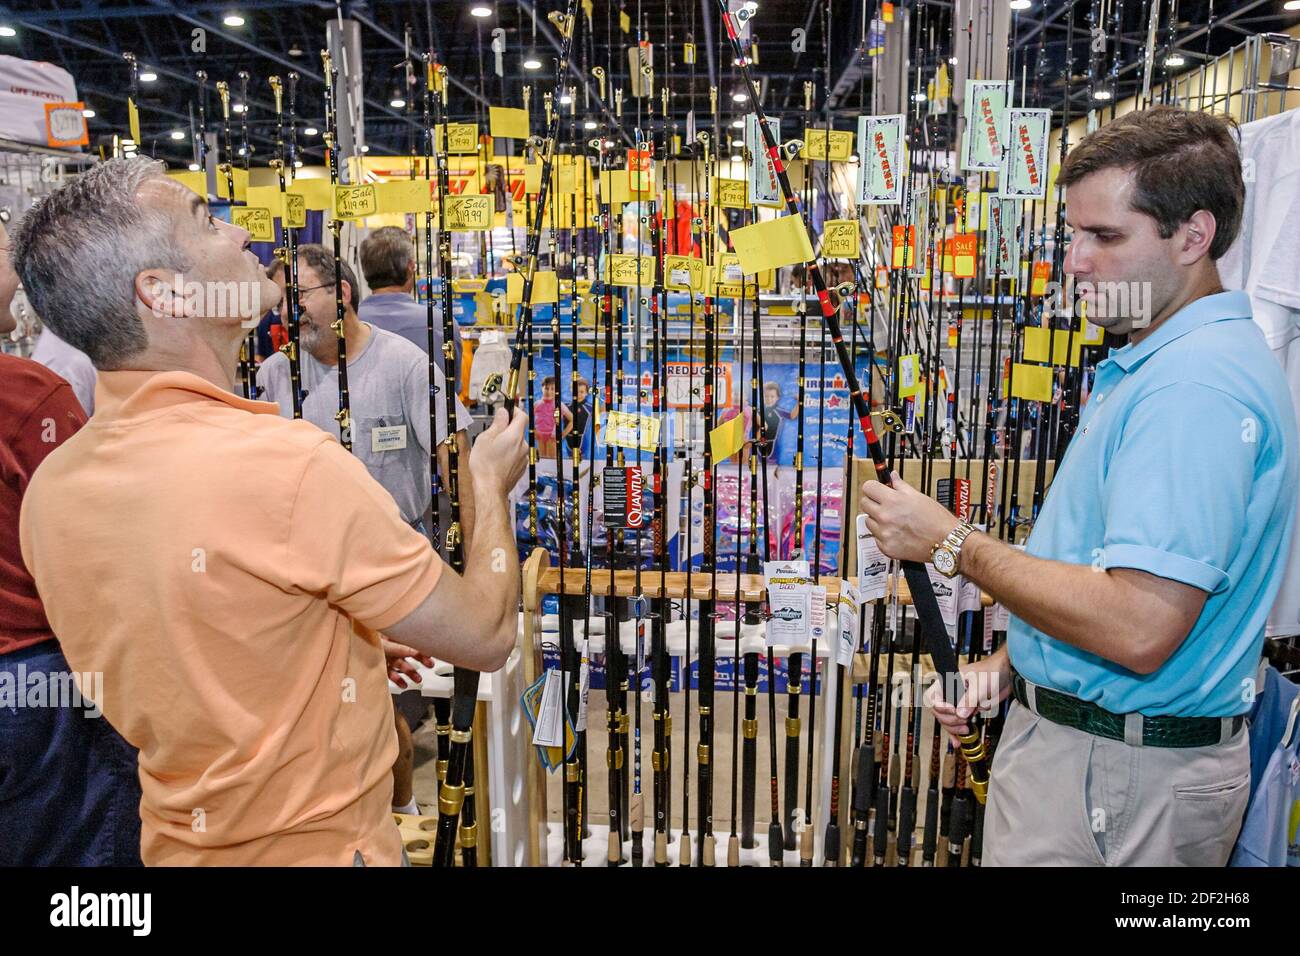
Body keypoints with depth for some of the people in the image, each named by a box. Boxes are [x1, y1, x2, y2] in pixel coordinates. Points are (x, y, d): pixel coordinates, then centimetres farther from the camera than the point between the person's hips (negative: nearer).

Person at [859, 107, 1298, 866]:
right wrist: (1012, 663, 6)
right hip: (1080, 737, 9)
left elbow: (1140, 627, -31)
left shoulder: (1196, 384, -24)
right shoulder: (1158, 363, 11)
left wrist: (952, 543, -22)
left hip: (1114, 774, -9)